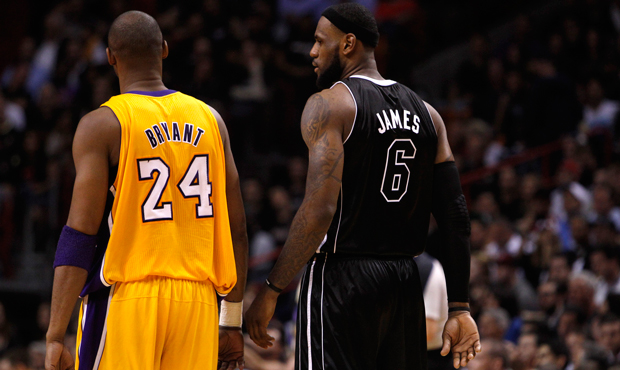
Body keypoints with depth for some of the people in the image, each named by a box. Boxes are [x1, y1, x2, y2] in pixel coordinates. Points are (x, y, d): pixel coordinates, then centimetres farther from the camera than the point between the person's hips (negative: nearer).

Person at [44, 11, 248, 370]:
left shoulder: (102, 125, -4)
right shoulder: (209, 120, 10)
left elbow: (80, 234, -10)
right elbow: (236, 229, 11)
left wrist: (56, 335, -11)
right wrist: (232, 321, 18)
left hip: (126, 300, -4)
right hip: (197, 300, 4)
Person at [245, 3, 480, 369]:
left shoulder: (329, 106, -7)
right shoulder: (426, 114, 12)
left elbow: (320, 209, -19)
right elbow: (456, 216, 8)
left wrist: (271, 290, -15)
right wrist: (460, 308, 10)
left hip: (341, 275, -7)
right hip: (405, 281, 7)